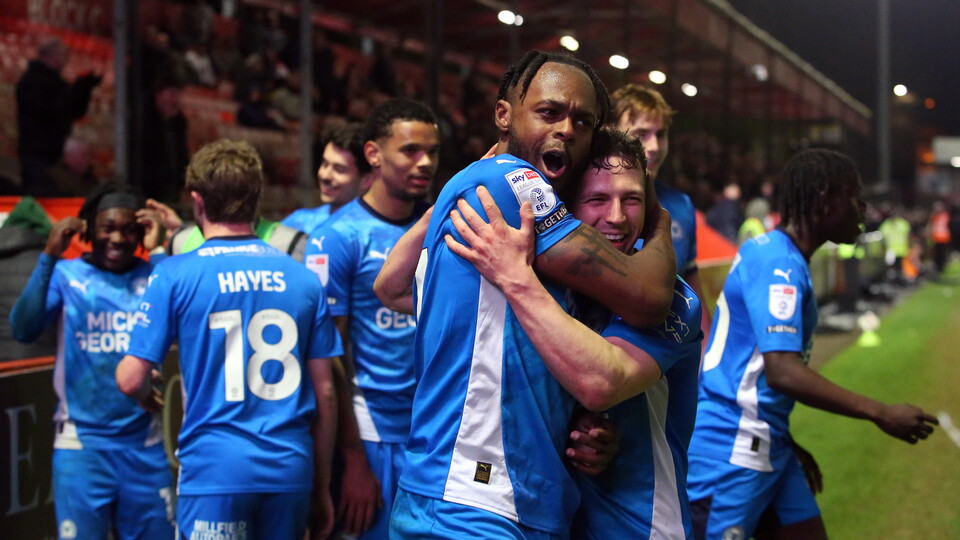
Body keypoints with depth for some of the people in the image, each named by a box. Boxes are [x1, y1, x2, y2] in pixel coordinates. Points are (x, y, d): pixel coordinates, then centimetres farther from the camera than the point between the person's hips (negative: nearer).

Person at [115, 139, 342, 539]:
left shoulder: (175, 276, -3)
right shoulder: (303, 279, 6)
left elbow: (131, 380, -5)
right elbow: (324, 392, 7)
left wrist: (147, 396, 20)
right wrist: (322, 488, 15)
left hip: (214, 467, -3)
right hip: (291, 470, 3)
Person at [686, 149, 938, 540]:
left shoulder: (780, 259, 13)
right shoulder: (778, 263, -17)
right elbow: (783, 372, -27)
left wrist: (785, 442, 25)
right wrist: (880, 414, -22)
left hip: (765, 448, 10)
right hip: (730, 454, -10)